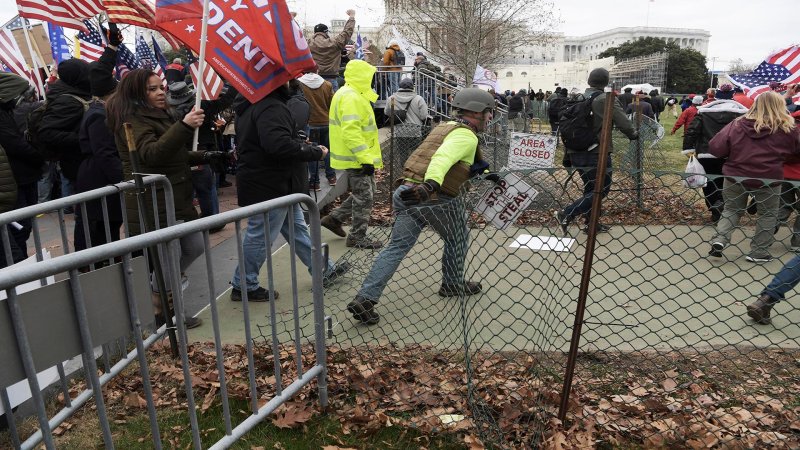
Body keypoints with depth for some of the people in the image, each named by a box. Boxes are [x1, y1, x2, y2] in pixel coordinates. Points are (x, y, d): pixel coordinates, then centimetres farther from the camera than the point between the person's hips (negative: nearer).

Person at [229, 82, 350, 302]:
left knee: (297, 228, 17)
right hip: (268, 187, -11)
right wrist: (314, 152, -22)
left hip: (278, 185, 11)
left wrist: (300, 143, 8)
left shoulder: (257, 104, 13)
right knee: (261, 237, 2)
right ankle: (243, 286, 17)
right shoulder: (270, 108, -22)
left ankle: (324, 270, 29)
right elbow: (279, 145, -35)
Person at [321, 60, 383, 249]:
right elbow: (351, 132, -29)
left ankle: (334, 218, 27)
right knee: (364, 198, 0)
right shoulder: (351, 98, -20)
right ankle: (357, 237, 11)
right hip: (357, 158, -10)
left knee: (363, 194, 20)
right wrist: (366, 159, -28)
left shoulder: (348, 94, 15)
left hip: (357, 157, 10)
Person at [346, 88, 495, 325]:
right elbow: (442, 158, -24)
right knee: (457, 239, 20)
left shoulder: (445, 126, 23)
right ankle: (453, 285, 35)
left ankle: (364, 300, -3)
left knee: (396, 248, 5)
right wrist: (430, 185, -41)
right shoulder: (466, 136, -4)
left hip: (406, 192, 7)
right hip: (435, 198, -7)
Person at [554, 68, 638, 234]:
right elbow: (623, 123, -12)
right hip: (596, 153, -7)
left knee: (590, 188, 18)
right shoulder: (607, 100, -10)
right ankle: (567, 215, -10)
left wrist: (568, 152, 22)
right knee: (602, 189, 1)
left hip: (576, 153, 7)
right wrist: (634, 134, 8)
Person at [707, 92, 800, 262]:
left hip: (735, 177, 2)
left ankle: (719, 239, -1)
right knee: (767, 214, 17)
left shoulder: (737, 125, -5)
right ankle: (759, 252, 19)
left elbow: (715, 148, -7)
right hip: (768, 180, -1)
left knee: (731, 210, 19)